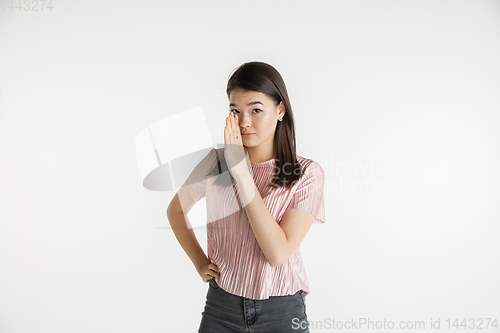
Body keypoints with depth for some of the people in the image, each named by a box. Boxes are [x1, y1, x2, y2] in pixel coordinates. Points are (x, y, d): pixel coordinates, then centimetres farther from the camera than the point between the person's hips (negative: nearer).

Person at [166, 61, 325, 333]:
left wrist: (240, 171, -24)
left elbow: (278, 253, -22)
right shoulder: (217, 161, -6)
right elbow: (176, 211, 11)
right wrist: (200, 262, 1)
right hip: (221, 304, 2)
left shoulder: (306, 173, -12)